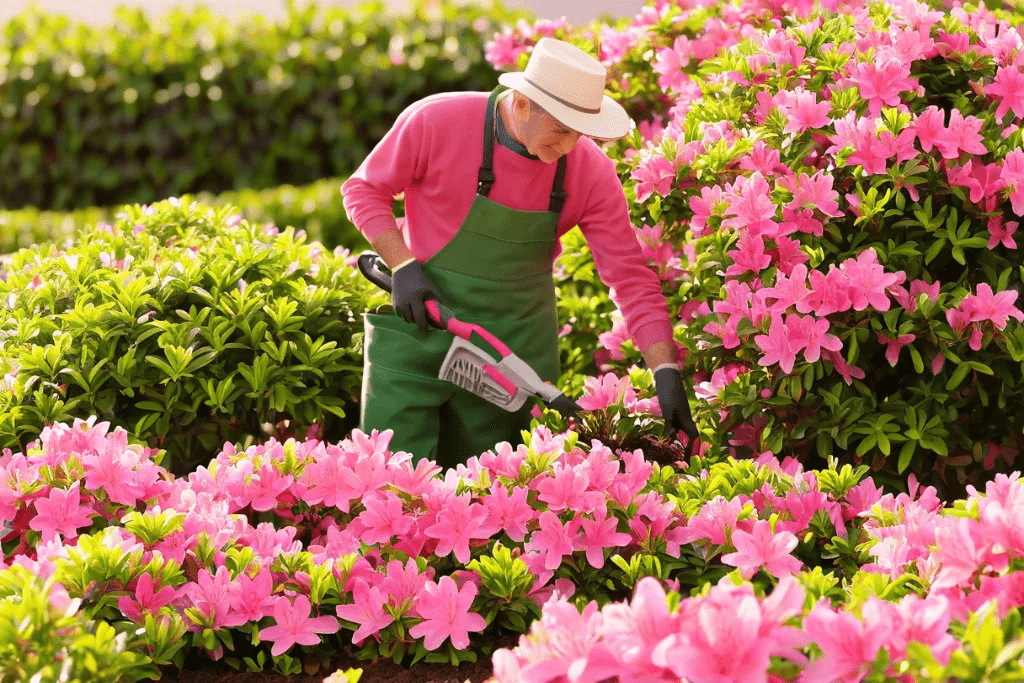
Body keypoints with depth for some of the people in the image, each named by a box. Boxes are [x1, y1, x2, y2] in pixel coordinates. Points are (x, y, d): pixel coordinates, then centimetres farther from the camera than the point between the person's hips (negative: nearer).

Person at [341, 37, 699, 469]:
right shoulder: (436, 122, -18)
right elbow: (363, 190, -3)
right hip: (420, 322, -2)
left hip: (517, 344, 2)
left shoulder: (591, 171, -11)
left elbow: (632, 279, -9)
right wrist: (403, 267, -16)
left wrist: (666, 371, -17)